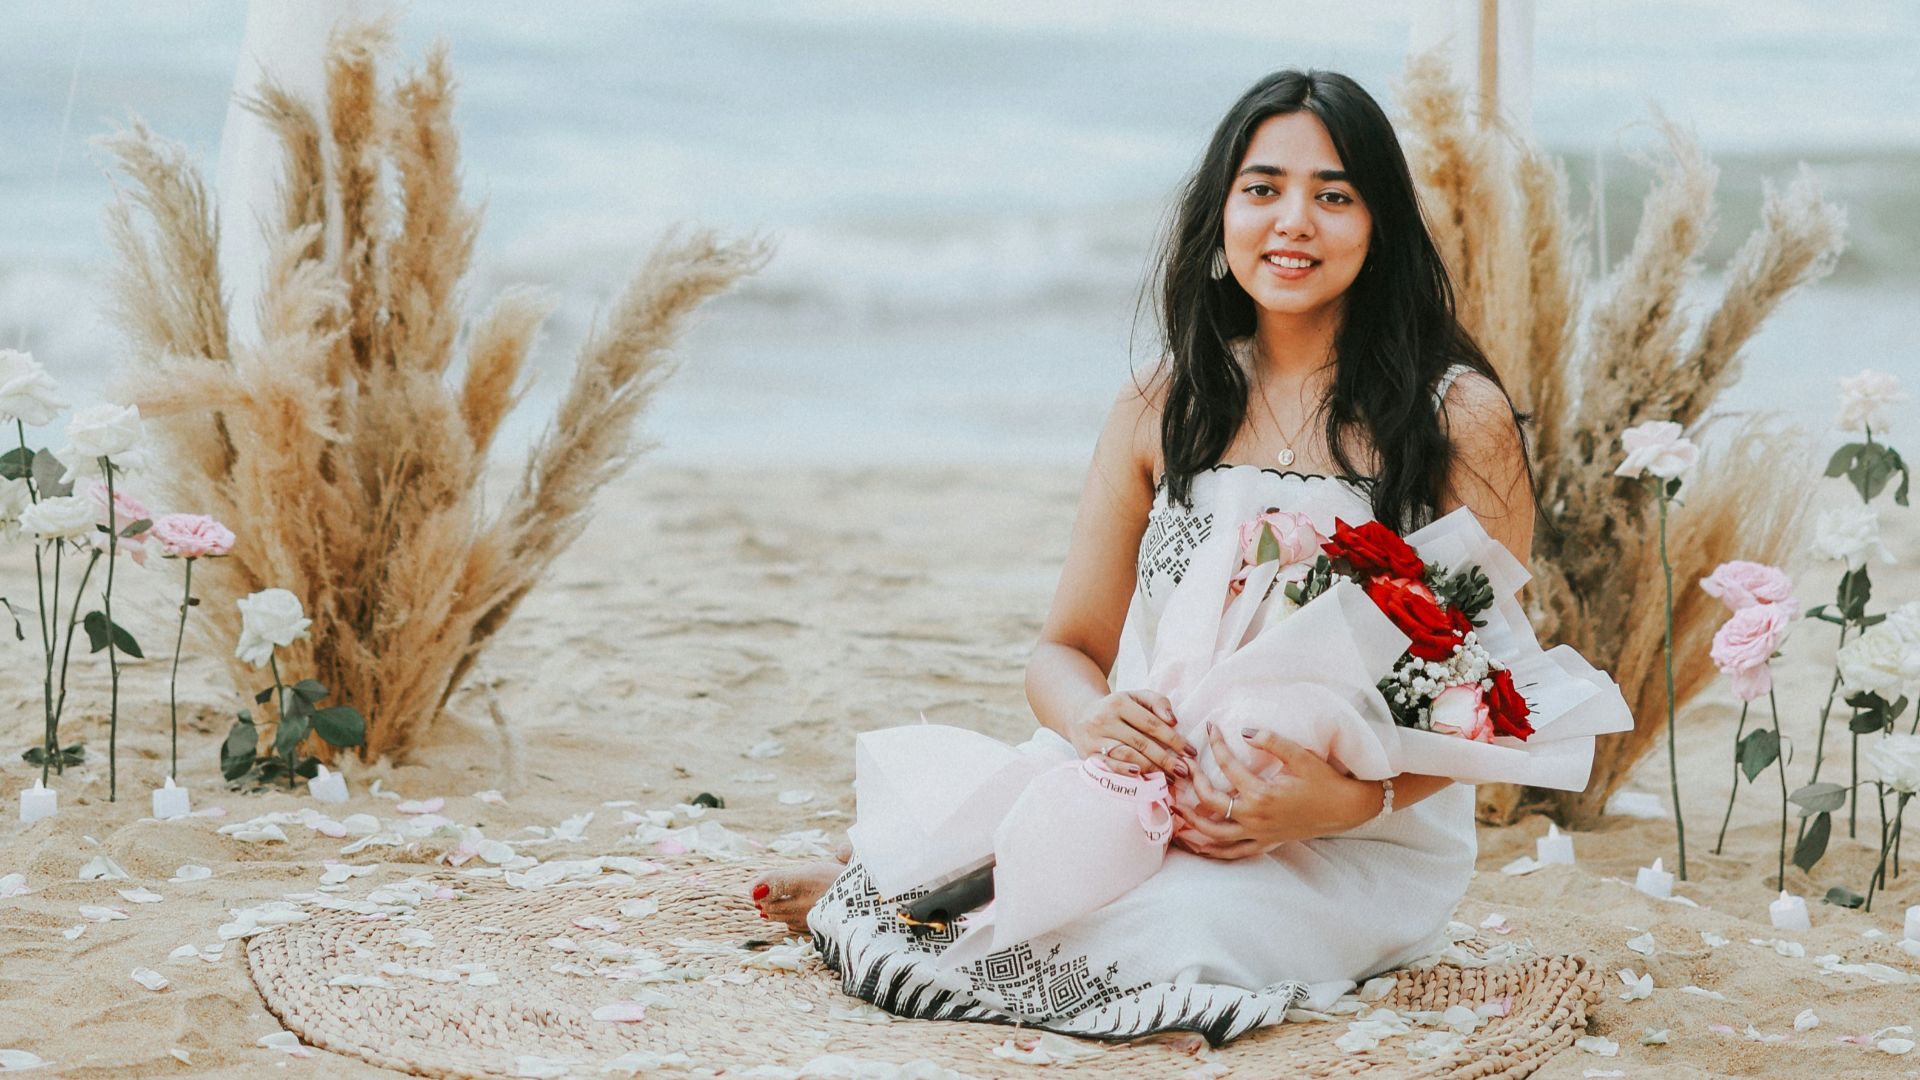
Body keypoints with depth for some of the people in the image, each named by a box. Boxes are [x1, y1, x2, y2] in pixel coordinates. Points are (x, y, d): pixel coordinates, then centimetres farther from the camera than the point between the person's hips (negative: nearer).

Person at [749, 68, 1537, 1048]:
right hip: (1159, 798, 2)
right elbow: (1064, 650, 8)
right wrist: (1092, 715, -17)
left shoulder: (1461, 419, -4)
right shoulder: (1164, 408, 6)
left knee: (1157, 929, -32)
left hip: (1364, 849, -2)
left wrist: (1347, 800, -23)